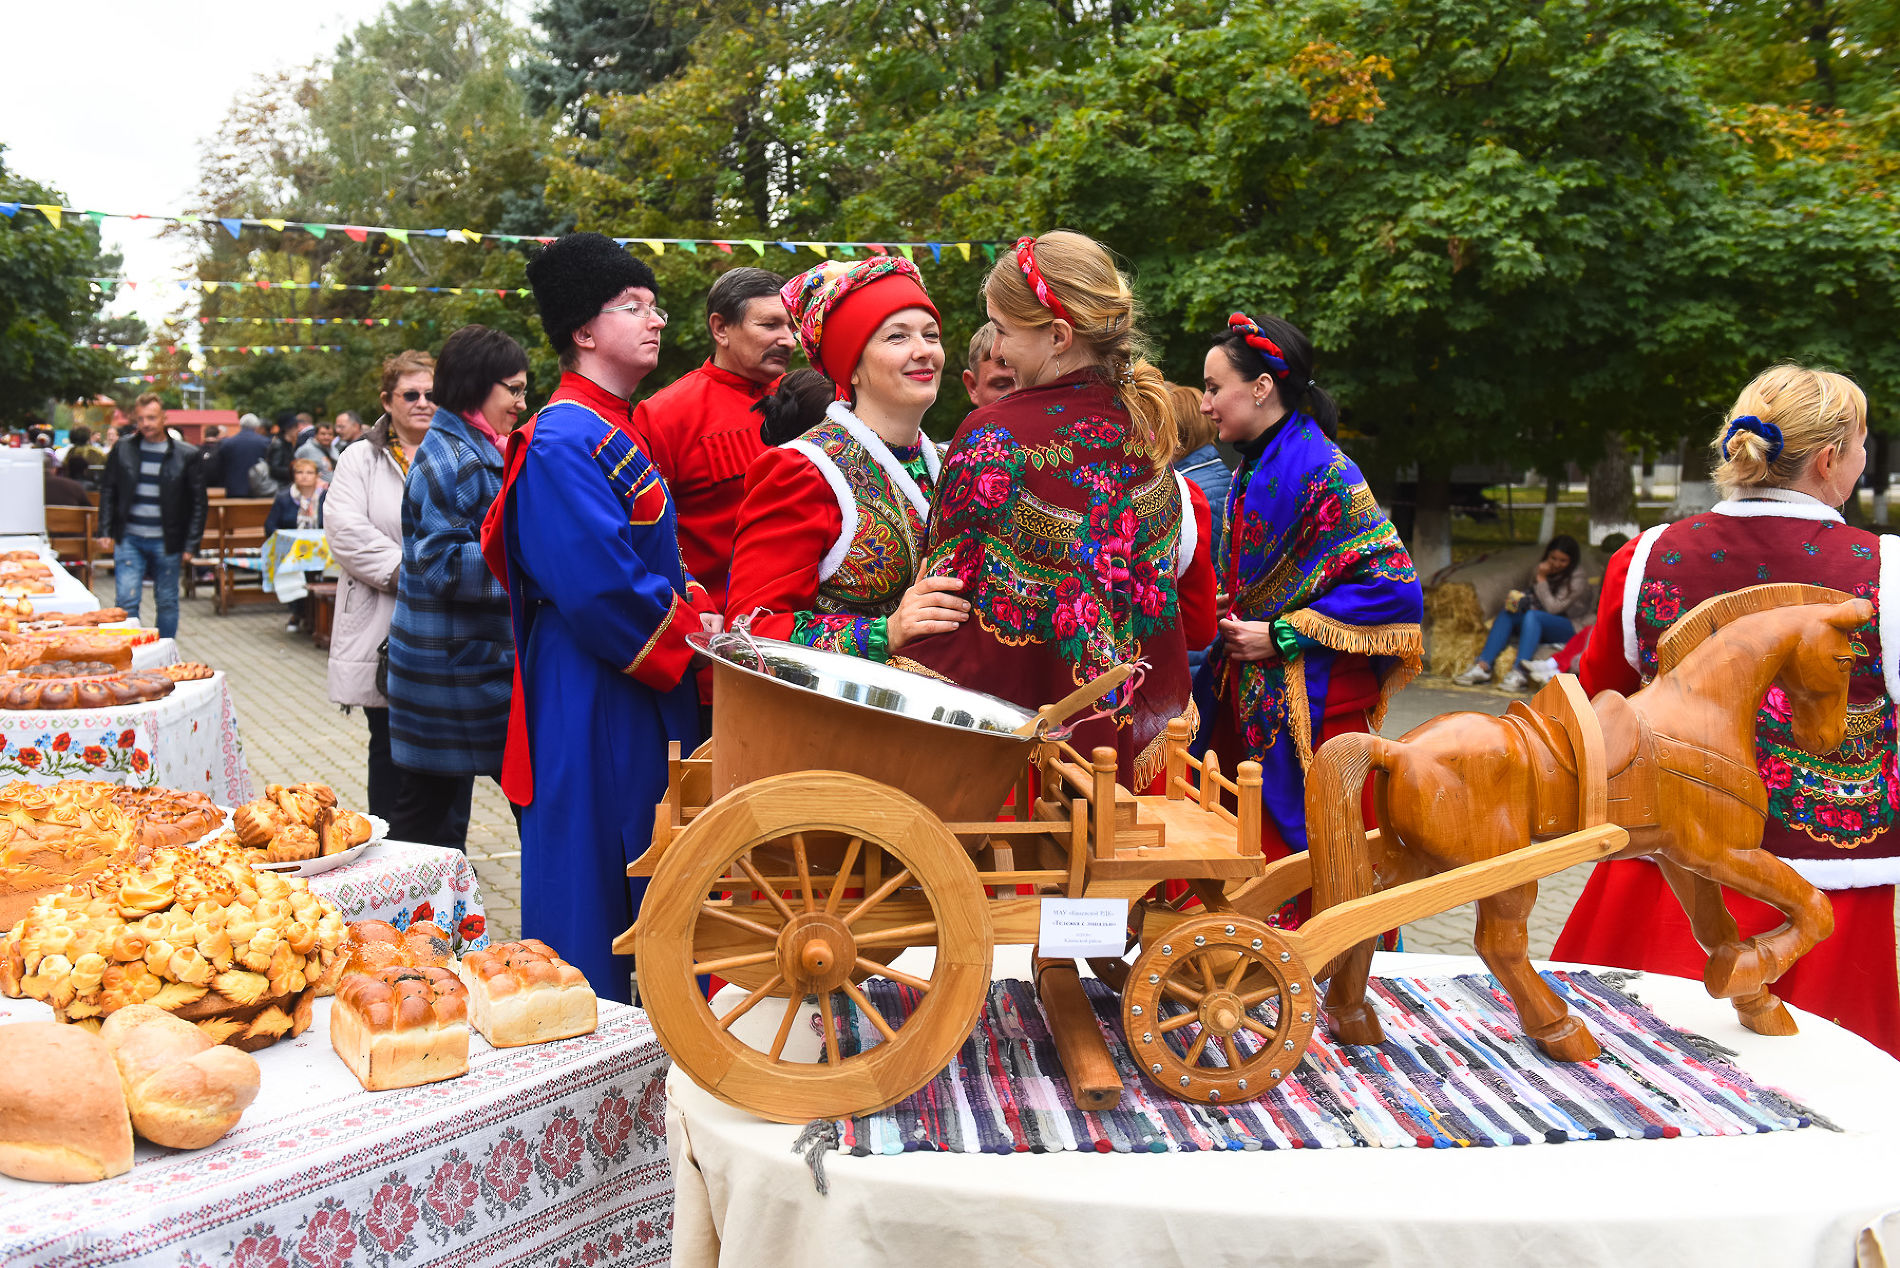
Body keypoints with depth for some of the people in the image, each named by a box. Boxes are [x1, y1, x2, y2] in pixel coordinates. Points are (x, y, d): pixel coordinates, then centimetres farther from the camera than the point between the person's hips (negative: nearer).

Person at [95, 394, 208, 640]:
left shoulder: (186, 455, -2)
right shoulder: (123, 449, 3)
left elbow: (198, 503, 1)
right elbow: (107, 491, 11)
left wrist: (190, 545, -3)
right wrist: (105, 532, 2)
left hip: (166, 543, -1)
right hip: (129, 539, 1)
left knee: (167, 603, 9)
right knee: (127, 601, -5)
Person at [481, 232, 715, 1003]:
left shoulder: (618, 434, 15)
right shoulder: (565, 441, -17)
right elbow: (603, 586, -25)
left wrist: (701, 615, 2)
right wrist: (698, 635, -12)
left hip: (642, 702, 10)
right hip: (590, 707, -10)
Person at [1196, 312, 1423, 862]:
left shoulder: (1321, 472, -16)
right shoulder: (1251, 471, 11)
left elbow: (1397, 589, -22)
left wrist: (1282, 636, -18)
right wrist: (1228, 621, 6)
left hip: (1308, 709, -8)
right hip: (1248, 708, 8)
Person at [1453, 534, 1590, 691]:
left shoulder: (1577, 579, -8)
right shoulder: (1543, 570, 13)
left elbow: (1553, 608, -17)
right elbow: (1532, 601, 14)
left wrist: (1541, 579, -16)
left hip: (1569, 630, -7)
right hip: (1540, 626, 7)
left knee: (1532, 616, -34)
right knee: (1506, 614, -16)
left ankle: (1520, 672, -49)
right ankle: (1482, 666, -31)